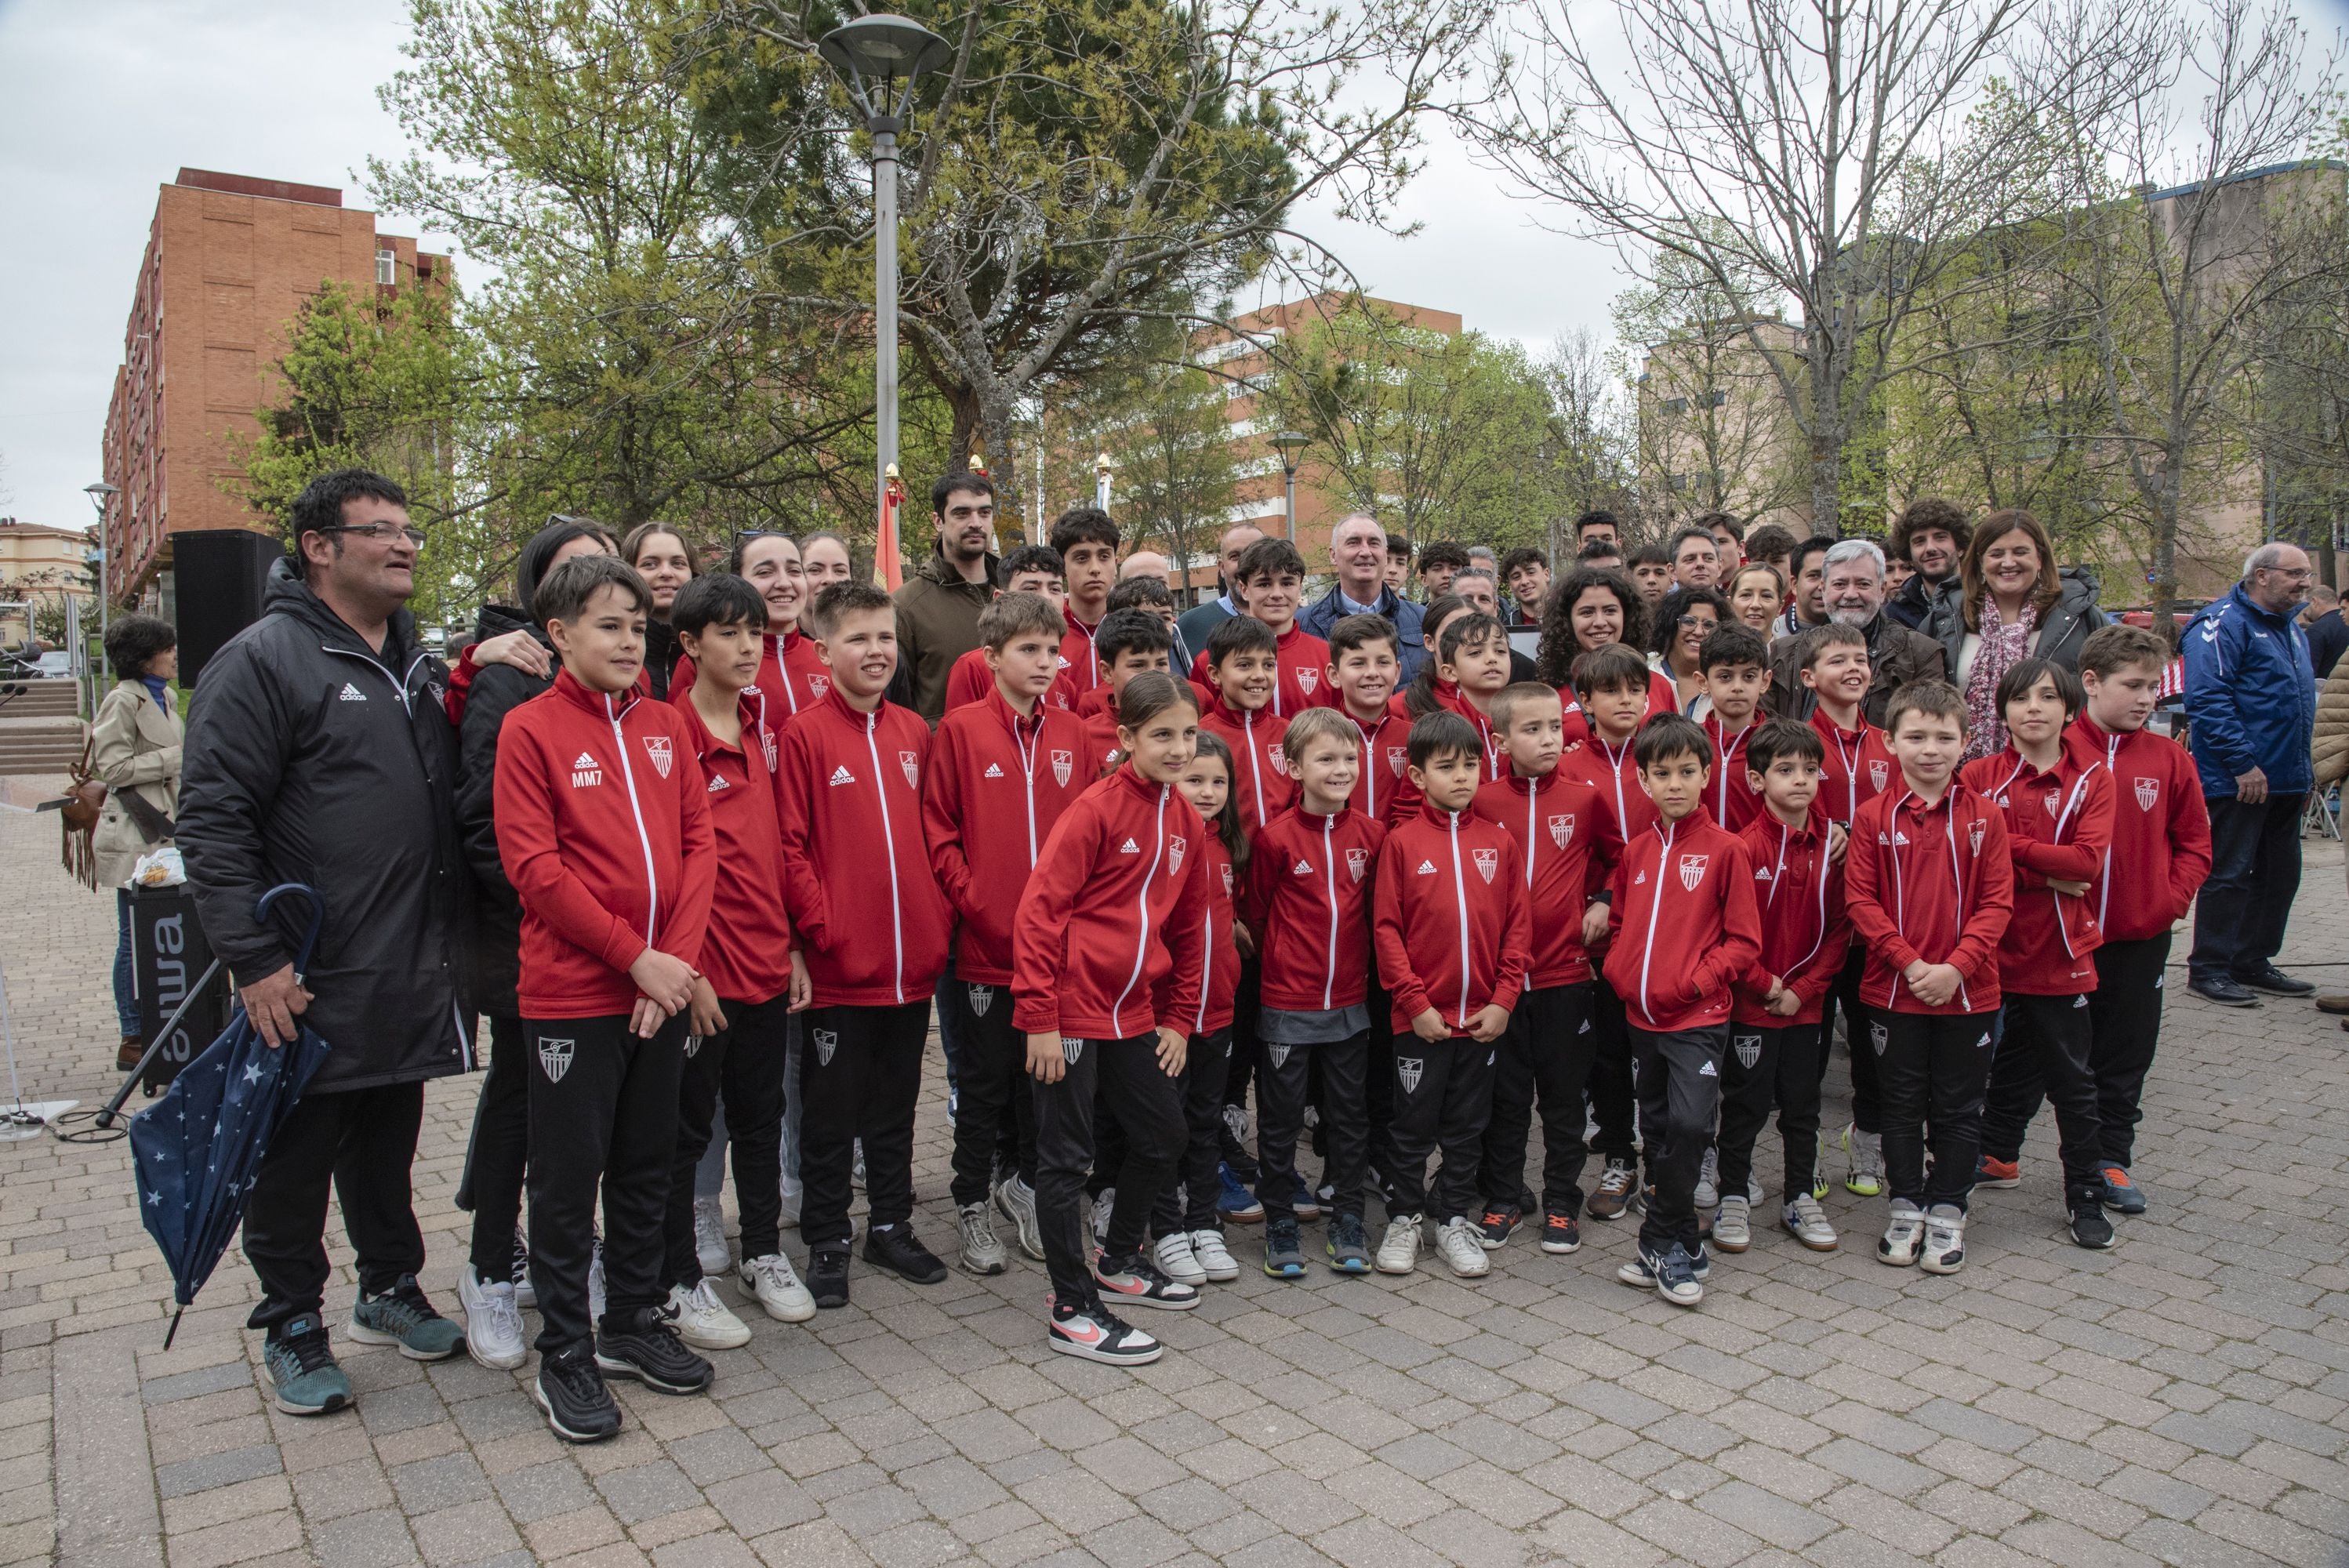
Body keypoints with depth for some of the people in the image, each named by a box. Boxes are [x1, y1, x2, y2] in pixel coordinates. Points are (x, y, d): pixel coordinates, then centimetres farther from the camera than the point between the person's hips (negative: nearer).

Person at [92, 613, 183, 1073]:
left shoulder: (166, 698, 16)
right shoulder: (123, 701, -11)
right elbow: (114, 768, -16)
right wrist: (179, 757, -16)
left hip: (163, 831, 9)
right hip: (135, 835, -8)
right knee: (136, 938, -2)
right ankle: (133, 1039, 6)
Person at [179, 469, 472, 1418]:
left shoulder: (418, 662, 13)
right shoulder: (266, 657, -11)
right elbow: (211, 819, -15)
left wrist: (446, 937, 12)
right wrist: (254, 958, -19)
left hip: (408, 977, 7)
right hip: (306, 983, -6)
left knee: (388, 1148, 19)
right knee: (295, 1159, 8)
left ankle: (390, 1292, 34)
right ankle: (292, 1328, 23)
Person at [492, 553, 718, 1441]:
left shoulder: (666, 726, 9)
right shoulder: (530, 729, -5)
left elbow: (699, 843, 5)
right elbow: (535, 867, -12)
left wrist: (678, 956, -7)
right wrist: (635, 956, -14)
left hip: (664, 990, 5)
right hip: (573, 994, -5)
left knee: (647, 1166, 16)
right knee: (569, 1176, 5)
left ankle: (633, 1324, 31)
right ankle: (564, 1356, 19)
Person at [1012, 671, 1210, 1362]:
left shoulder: (1187, 822, 8)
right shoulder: (1096, 809, -13)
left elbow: (1190, 927, 17)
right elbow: (1040, 910, -16)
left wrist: (1179, 1018, 14)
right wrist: (1039, 1018, -18)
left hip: (1135, 1013, 8)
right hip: (1072, 1012, -7)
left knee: (1165, 1135, 16)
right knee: (1067, 1157, 3)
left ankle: (1118, 1264, 37)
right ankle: (1073, 1310, 16)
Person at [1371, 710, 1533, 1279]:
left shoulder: (1498, 842, 2)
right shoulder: (1402, 841, -6)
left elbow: (1518, 926, 3)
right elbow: (1386, 928, -7)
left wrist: (1504, 999, -4)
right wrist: (1415, 1002, -11)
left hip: (1483, 1017, 3)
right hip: (1421, 1017, -3)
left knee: (1467, 1126, 15)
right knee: (1413, 1125, 10)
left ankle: (1456, 1221, 30)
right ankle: (1403, 1219, 27)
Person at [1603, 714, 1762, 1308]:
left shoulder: (1725, 849, -6)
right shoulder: (1636, 851, 7)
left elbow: (1743, 941, -6)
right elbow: (1619, 923, 18)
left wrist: (1690, 982, -15)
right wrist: (1620, 971, 2)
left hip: (1698, 1017, -5)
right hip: (1641, 1015, 5)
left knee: (1690, 1124, -17)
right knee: (1659, 1129, 13)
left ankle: (1664, 1245, 1)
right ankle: (1679, 1248, 27)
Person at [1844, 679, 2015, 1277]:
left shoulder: (1984, 817, -3)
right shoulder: (1875, 817, -4)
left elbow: (1997, 902, -5)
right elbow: (1860, 899, -6)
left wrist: (1955, 966, -16)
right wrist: (1909, 962, -15)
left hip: (1967, 991, 0)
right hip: (1893, 988, 0)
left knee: (1959, 1108, 10)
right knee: (1901, 1104, 11)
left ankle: (1947, 1210, 24)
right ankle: (1906, 1205, 25)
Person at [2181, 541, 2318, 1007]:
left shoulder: (2292, 629, 18)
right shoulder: (2224, 623, -12)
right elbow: (2207, 700, -22)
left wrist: (2305, 768, 20)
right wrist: (2243, 763, -23)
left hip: (2285, 782, 9)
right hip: (2237, 783, -9)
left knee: (2279, 874, 13)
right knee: (2229, 874, -5)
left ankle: (2252, 961, 24)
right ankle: (2208, 968, 4)